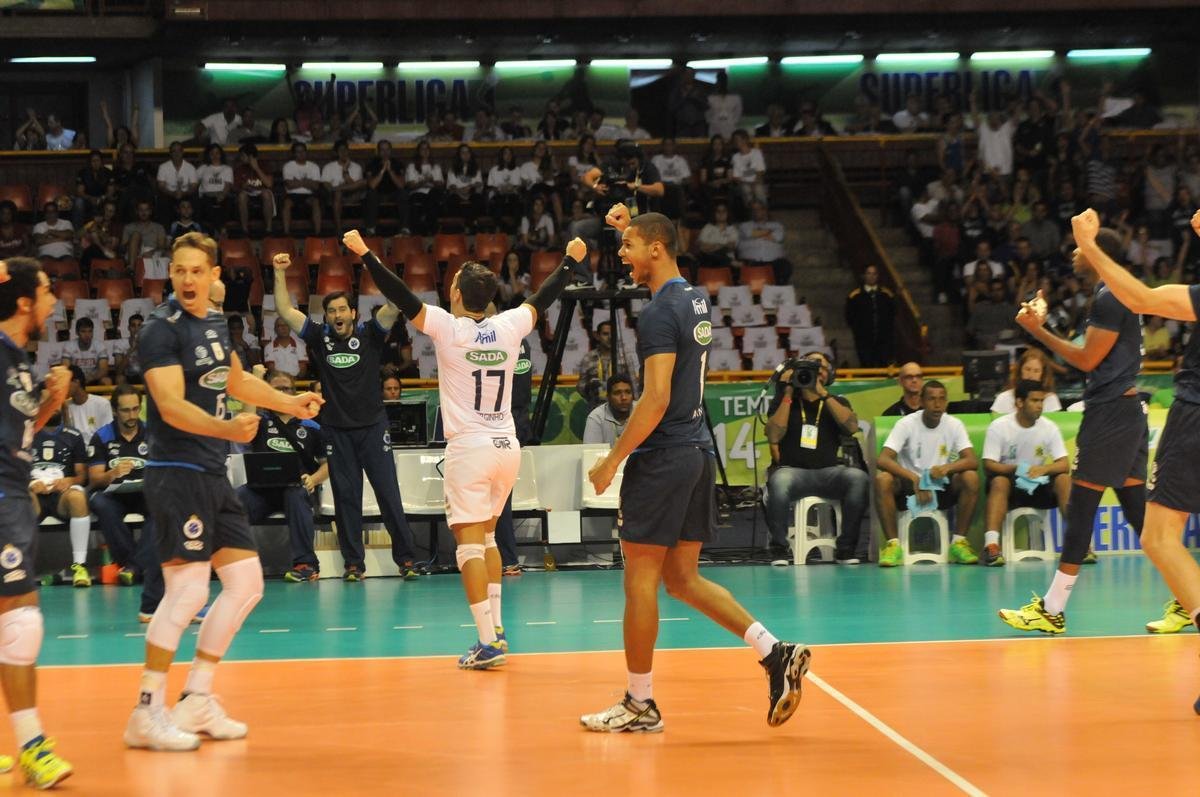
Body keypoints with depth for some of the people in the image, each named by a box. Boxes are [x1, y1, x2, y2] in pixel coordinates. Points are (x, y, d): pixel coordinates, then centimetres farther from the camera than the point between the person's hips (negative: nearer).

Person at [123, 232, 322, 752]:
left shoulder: (215, 323, 13)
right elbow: (171, 406, -25)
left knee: (246, 583, 9)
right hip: (176, 471, -9)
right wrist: (227, 429, -39)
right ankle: (147, 713, -7)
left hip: (212, 474, 9)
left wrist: (290, 403, 29)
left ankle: (196, 700, 17)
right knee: (188, 589, -14)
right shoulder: (162, 328, -12)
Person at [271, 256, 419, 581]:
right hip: (337, 430, 2)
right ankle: (353, 563, 9)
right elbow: (285, 311, 0)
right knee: (346, 498, 4)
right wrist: (279, 273, -9)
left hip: (372, 426, -2)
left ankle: (405, 558, 4)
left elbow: (393, 307, -13)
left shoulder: (369, 335, 0)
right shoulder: (319, 338, 4)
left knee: (388, 493, -1)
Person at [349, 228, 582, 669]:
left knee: (470, 543, -4)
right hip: (507, 447, 5)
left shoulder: (448, 328, -8)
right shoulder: (509, 326, 4)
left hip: (469, 450, -5)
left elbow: (401, 295, -9)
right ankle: (496, 627, 23)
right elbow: (544, 297, 21)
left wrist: (365, 253, -4)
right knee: (486, 537, 22)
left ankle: (488, 643, -11)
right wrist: (571, 260, 36)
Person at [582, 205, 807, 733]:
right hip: (698, 452, 9)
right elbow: (658, 273, 38)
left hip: (661, 457, -9)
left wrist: (613, 460, -17)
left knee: (640, 579, 0)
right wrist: (630, 227, 27)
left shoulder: (659, 313, -15)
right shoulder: (696, 300, 12)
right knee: (683, 579, 13)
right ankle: (776, 653, 2)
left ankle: (639, 704, 6)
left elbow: (656, 399, -22)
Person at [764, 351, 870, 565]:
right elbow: (774, 436, -5)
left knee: (859, 478, -30)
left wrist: (823, 393, -8)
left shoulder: (837, 402, 17)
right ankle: (779, 548, -22)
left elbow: (852, 426, -5)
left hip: (828, 471, 2)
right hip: (792, 470, -2)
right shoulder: (784, 401, 11)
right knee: (780, 481, -39)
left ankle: (846, 548, -18)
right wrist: (788, 394, -4)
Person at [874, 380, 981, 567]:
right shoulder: (906, 424, -10)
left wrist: (947, 468, -36)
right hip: (909, 488, -2)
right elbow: (882, 459, -21)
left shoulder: (954, 425, -3)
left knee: (971, 478, -27)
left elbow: (972, 461, -14)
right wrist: (914, 479, -36)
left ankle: (959, 542, -17)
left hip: (942, 488, 2)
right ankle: (892, 544, -26)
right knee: (882, 479, -32)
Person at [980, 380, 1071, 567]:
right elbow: (988, 466, -16)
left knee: (1064, 480, -24)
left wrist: (1043, 469, -32)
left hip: (1039, 487, 3)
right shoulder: (999, 427, -10)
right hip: (1010, 486, -3)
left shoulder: (1049, 427, -2)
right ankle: (991, 545, -48)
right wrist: (1017, 469, -33)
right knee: (999, 482, -35)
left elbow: (1064, 465, -10)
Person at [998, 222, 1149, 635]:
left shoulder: (1109, 298, -13)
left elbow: (1087, 359, -15)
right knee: (1138, 507, 8)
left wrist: (1039, 331, -10)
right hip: (1124, 409, 10)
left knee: (1080, 507, -7)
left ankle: (1052, 609, -5)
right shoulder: (1114, 295, 18)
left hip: (1110, 412, -10)